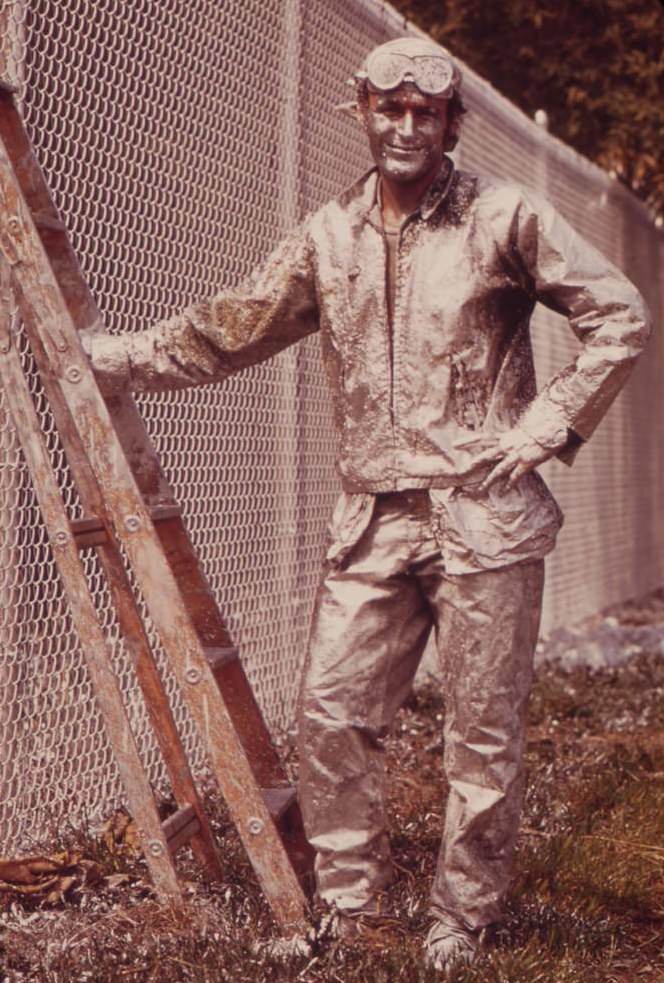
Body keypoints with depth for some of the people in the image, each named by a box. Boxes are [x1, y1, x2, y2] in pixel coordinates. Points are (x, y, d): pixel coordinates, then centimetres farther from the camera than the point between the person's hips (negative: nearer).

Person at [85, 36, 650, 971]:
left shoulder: (505, 217, -1)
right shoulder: (328, 237, 12)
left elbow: (620, 316, 0)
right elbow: (224, 331, 18)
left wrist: (552, 419, -7)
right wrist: (106, 355, 16)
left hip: (483, 517, -4)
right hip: (372, 519, 4)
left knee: (483, 729, 2)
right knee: (331, 708, 2)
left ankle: (462, 921, 16)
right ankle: (349, 909, 16)